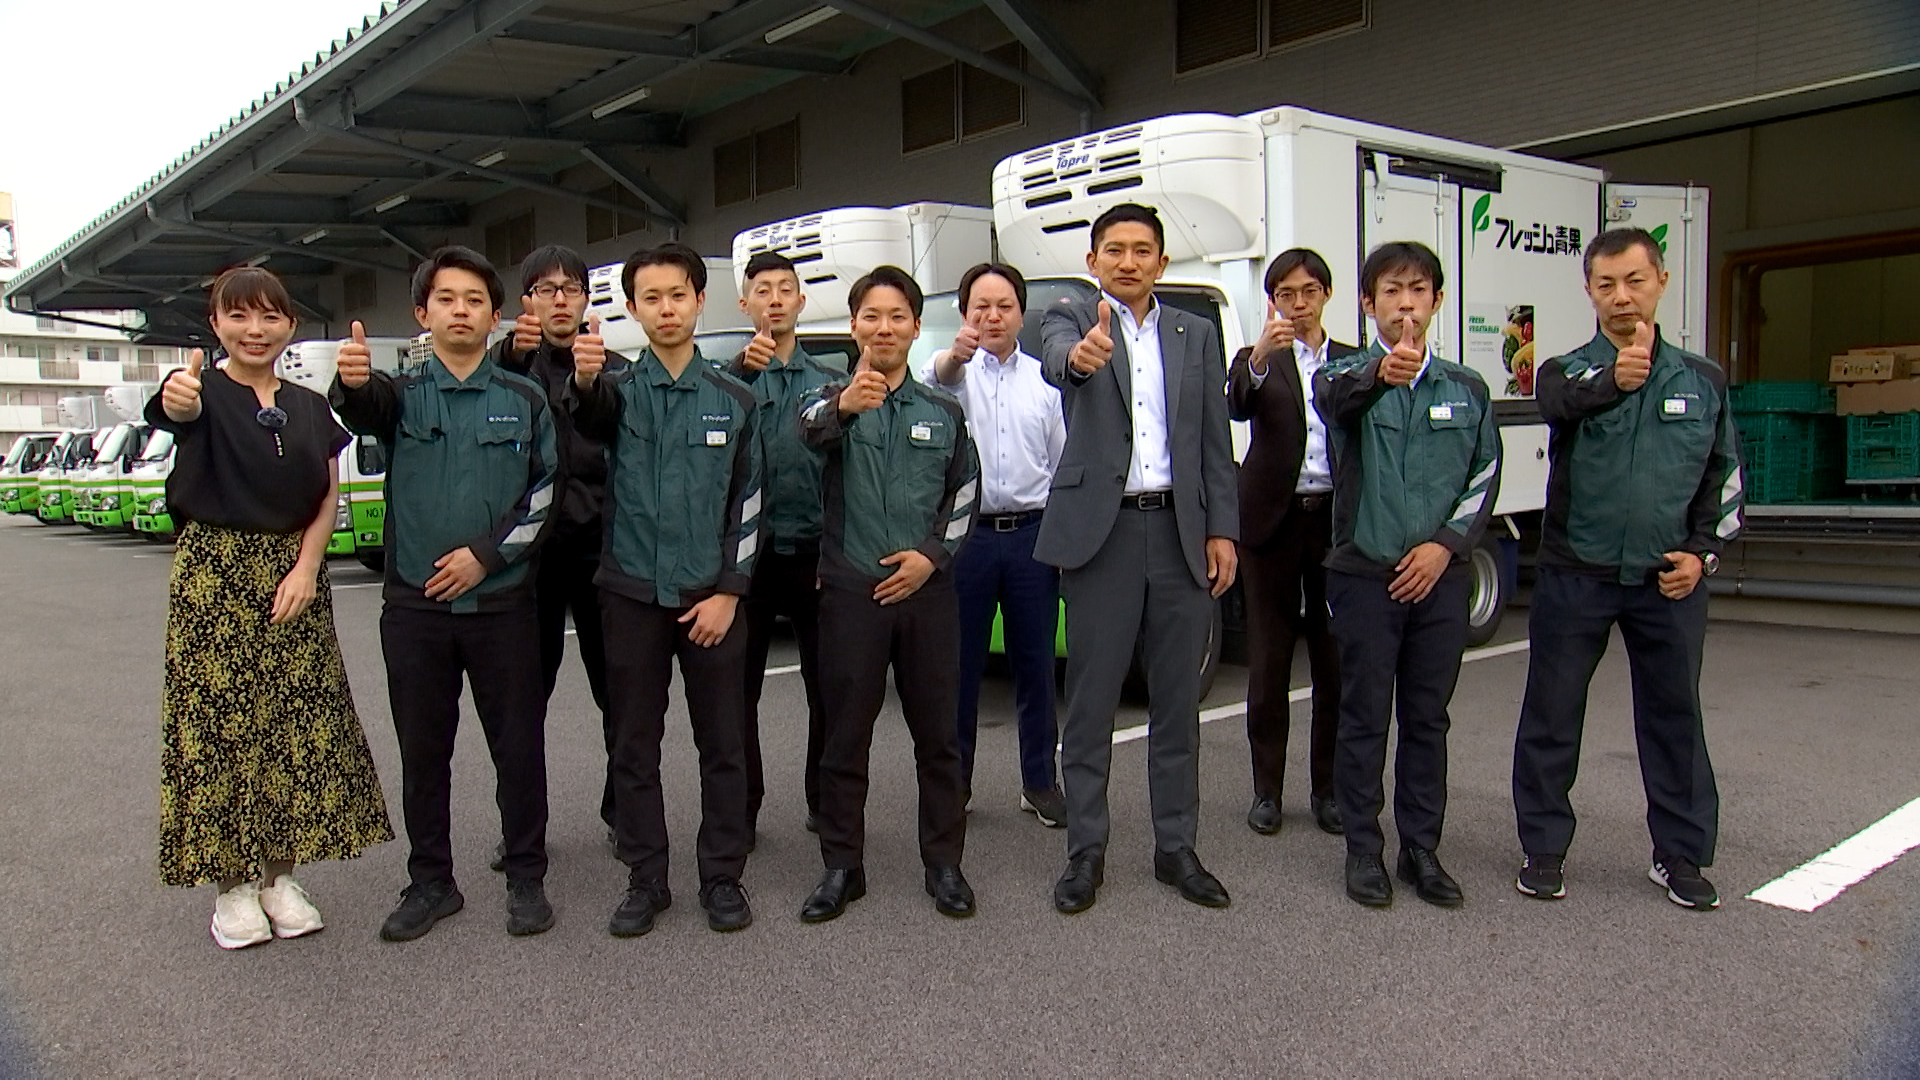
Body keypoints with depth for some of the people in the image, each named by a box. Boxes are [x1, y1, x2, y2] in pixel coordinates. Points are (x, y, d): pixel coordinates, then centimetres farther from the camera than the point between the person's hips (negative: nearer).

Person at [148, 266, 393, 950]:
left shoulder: (308, 407, 10)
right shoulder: (206, 390, -4)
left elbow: (328, 497, 7)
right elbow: (178, 411, -29)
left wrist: (306, 567, -8)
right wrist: (176, 397, -53)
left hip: (294, 573, 4)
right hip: (214, 574, -4)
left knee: (297, 723, 5)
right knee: (220, 720, -1)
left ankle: (279, 875, 19)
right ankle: (231, 885, 13)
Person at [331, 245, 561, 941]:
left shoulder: (524, 399, 5)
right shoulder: (401, 394, 6)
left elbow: (549, 489, 2)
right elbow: (364, 410, -18)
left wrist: (488, 553, -9)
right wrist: (352, 382, -42)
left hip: (502, 602, -1)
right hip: (414, 605, 1)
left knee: (518, 745, 4)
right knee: (422, 751, 9)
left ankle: (527, 877, 18)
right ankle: (431, 882, 23)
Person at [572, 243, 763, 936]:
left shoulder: (733, 399, 6)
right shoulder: (618, 391, 4)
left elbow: (747, 502, 4)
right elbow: (592, 414, -21)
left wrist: (728, 593, -4)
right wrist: (584, 378, -44)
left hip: (711, 596, 0)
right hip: (633, 593, 0)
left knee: (723, 744, 5)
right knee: (634, 747, 7)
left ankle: (722, 878, 18)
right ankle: (646, 880, 19)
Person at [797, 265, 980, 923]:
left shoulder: (943, 412, 10)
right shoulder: (835, 399, 2)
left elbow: (966, 492, 13)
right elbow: (807, 430, -22)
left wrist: (933, 554, -4)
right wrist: (842, 406, -46)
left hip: (927, 590, 2)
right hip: (850, 591, -1)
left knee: (937, 732, 7)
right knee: (845, 735, 5)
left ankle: (944, 864, 19)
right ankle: (842, 868, 17)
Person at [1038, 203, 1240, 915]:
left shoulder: (1196, 335, 13)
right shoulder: (1071, 321, 3)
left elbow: (1216, 443, 11)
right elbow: (1056, 358, -23)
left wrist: (1222, 530, 2)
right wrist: (1080, 353, -46)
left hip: (1182, 532, 3)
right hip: (1103, 530, -3)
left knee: (1178, 702, 10)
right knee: (1091, 701, 2)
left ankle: (1176, 848, 21)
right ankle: (1086, 851, 14)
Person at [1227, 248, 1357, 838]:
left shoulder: (1353, 362, 9)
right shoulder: (1257, 359, 3)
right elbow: (1236, 405, -19)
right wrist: (1259, 358, -38)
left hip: (1336, 521, 2)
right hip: (1274, 521, -2)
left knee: (1336, 662, 6)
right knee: (1268, 662, 5)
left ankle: (1328, 788, 18)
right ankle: (1267, 789, 14)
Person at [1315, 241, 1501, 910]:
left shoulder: (1466, 390, 9)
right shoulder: (1349, 376, -1)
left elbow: (1485, 478, 9)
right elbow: (1335, 397, -27)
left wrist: (1445, 544, -7)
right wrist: (1381, 371, -49)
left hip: (1439, 576, 3)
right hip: (1365, 575, -3)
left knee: (1428, 719, 10)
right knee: (1364, 718, 3)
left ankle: (1421, 850, 21)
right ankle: (1364, 850, 15)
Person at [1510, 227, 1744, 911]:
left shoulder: (1702, 380, 7)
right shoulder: (1567, 373, -2)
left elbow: (1725, 474, 14)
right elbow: (1564, 403, -27)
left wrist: (1703, 551, 1)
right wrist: (1614, 379, -49)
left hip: (1668, 580, 2)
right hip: (1574, 577, -2)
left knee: (1675, 715, 10)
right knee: (1551, 715, 5)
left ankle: (1681, 856, 24)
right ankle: (1544, 849, 18)